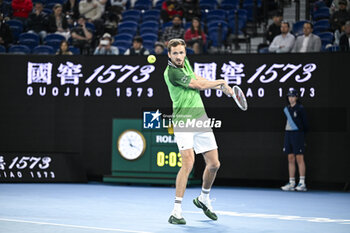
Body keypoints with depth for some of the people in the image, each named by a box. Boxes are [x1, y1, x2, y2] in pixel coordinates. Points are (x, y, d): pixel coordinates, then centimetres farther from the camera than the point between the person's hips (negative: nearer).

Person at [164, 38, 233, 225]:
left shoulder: (185, 63, 9)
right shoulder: (171, 72, -16)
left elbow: (198, 80, 23)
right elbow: (200, 85, -12)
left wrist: (222, 87, 14)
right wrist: (221, 82, 4)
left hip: (201, 118, 8)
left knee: (214, 164, 7)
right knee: (188, 162, -24)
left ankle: (204, 199, 33)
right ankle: (177, 211, -20)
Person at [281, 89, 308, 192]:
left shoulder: (300, 108, -5)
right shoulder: (286, 109, 13)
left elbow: (304, 123, -3)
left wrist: (302, 135, -3)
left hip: (297, 133, -6)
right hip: (288, 133, 6)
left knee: (299, 159, -7)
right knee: (290, 159, 5)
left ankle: (302, 183, -6)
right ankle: (291, 183, 7)